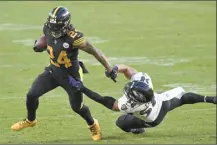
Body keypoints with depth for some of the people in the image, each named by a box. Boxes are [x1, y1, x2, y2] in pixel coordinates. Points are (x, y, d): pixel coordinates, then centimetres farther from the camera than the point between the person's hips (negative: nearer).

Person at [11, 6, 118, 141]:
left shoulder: (73, 38, -34)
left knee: (77, 107, 6)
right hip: (53, 71, 5)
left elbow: (94, 51, -26)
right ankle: (31, 120, 28)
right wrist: (40, 45, -7)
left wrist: (109, 69, -23)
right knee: (32, 95, -1)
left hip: (71, 76, -5)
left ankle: (93, 125, 37)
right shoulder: (49, 29, -15)